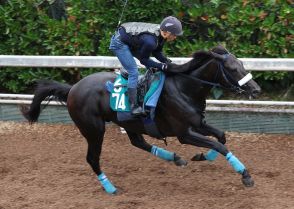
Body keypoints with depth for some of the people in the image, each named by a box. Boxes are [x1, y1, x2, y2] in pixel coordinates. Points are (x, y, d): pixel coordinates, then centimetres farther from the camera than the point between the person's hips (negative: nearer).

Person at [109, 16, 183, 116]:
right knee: (134, 73, -14)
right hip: (119, 43, -10)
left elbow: (157, 52, 5)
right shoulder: (150, 41, -36)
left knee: (150, 68, 16)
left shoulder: (161, 34, -9)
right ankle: (133, 106, -10)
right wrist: (161, 66, -22)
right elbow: (144, 60, -21)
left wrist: (167, 61, -10)